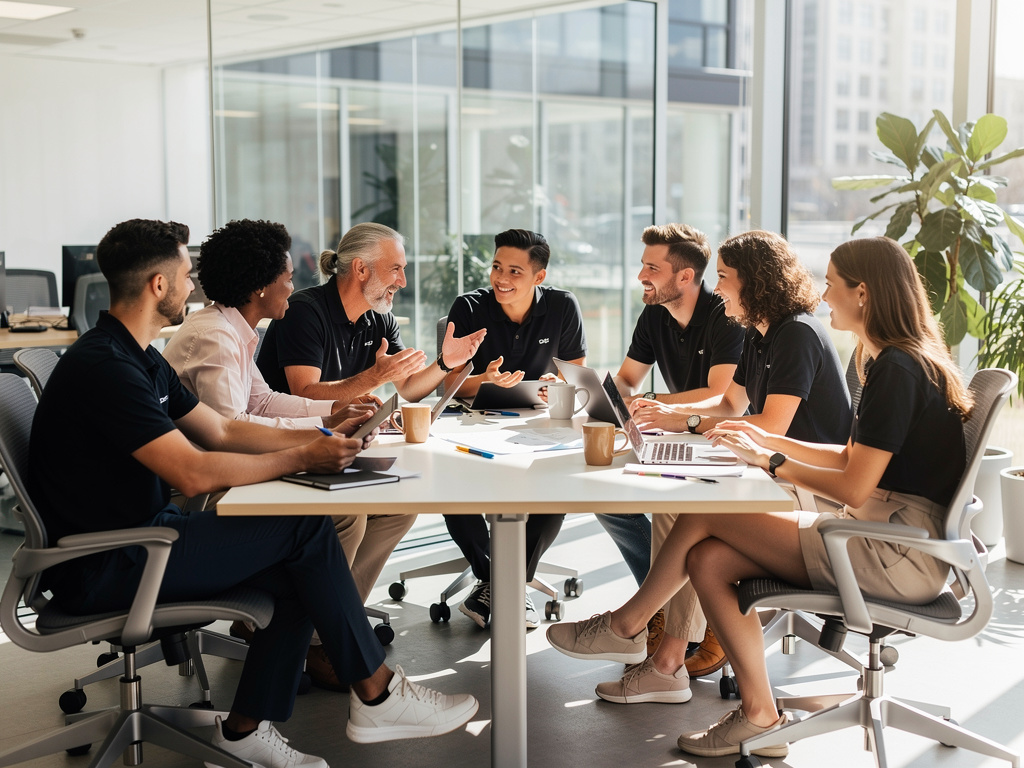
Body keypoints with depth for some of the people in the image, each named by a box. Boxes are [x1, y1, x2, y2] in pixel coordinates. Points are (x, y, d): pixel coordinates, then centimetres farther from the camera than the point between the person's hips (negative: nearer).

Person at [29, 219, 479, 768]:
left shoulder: (140, 360, 13)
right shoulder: (103, 367, -21)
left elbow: (221, 431, 17)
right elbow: (195, 472, -28)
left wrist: (322, 438, 7)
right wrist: (301, 458, -16)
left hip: (140, 533, 10)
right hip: (103, 568, -10)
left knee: (295, 571, -2)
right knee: (305, 529, -14)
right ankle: (376, 695, -2)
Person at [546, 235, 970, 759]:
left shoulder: (898, 369, -16)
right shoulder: (893, 362, 17)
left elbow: (853, 488, -19)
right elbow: (854, 459, 21)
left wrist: (770, 460, -8)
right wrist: (768, 440, 14)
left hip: (900, 553, -10)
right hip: (886, 540, 10)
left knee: (703, 515, -10)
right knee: (707, 560, -5)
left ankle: (623, 625, 12)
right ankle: (760, 718, -2)